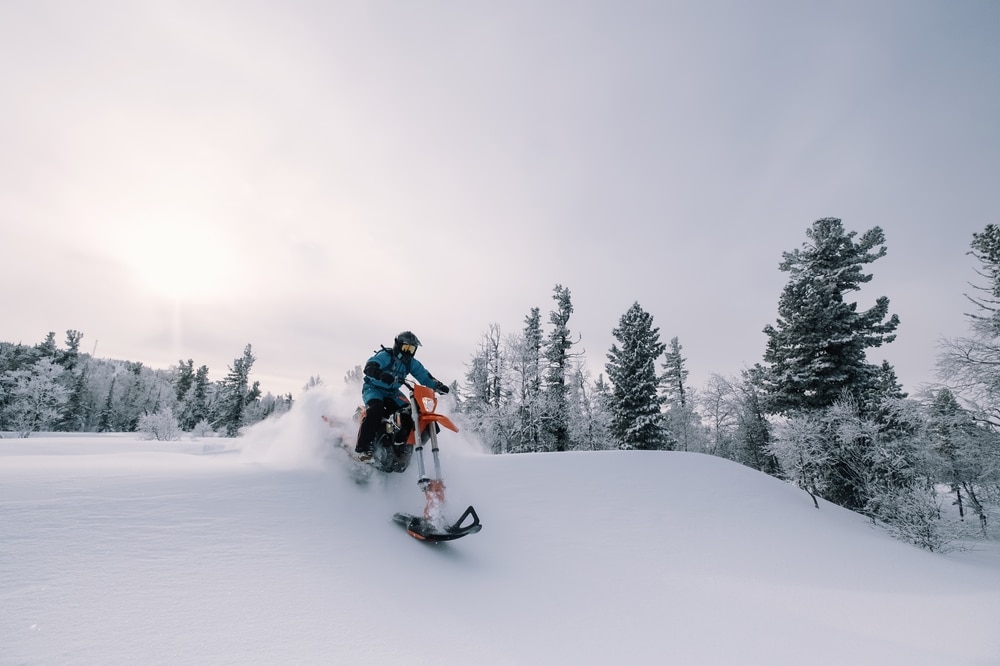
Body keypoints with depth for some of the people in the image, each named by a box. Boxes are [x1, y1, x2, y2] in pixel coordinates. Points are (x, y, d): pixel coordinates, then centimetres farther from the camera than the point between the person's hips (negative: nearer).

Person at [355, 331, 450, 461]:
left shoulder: (412, 363, 2)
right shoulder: (385, 355, -17)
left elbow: (425, 376, 2)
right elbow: (369, 367, -32)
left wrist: (438, 386, -15)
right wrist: (381, 374, -53)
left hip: (392, 393, 6)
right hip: (373, 389, -6)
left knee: (409, 413, -12)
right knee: (376, 409, -33)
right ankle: (363, 448, -31)